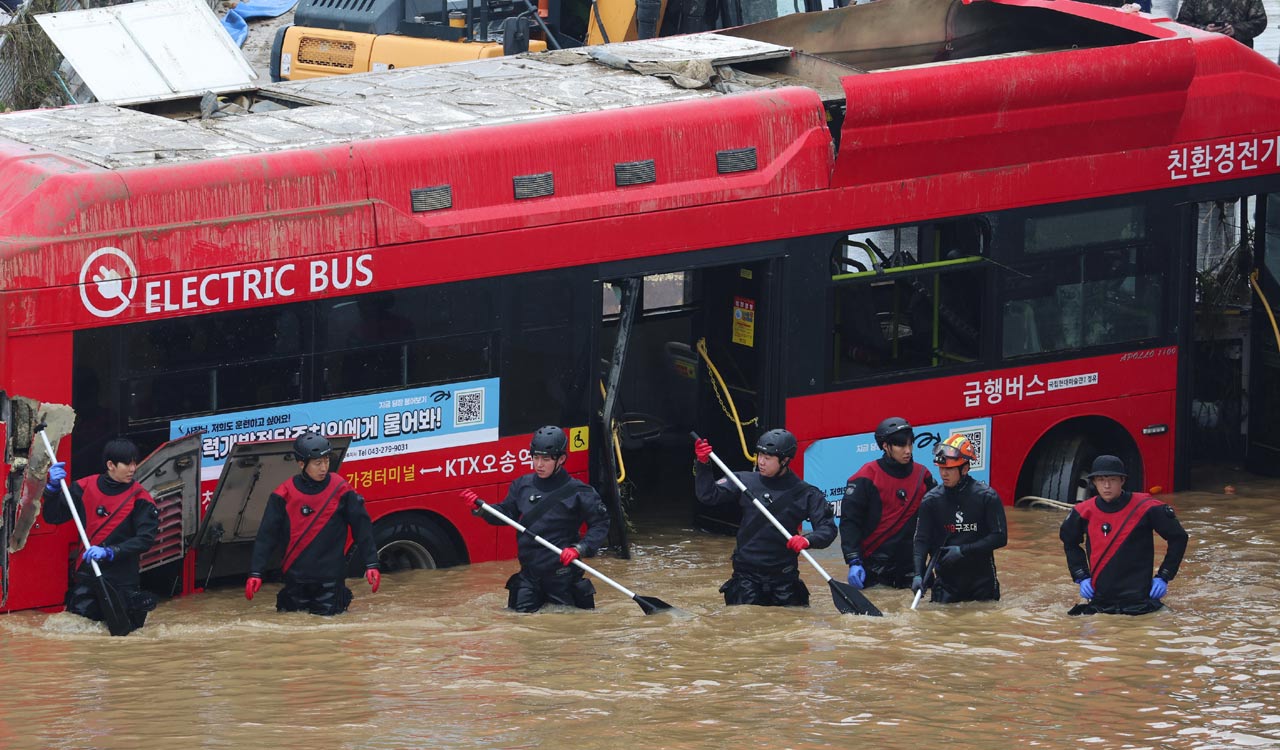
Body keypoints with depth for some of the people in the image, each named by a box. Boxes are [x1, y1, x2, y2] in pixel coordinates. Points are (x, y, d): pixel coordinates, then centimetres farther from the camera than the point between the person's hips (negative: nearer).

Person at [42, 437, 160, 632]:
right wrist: (54, 487, -14)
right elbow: (52, 517, 3)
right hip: (87, 571, 3)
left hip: (123, 577, -3)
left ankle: (139, 608, 31)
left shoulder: (139, 497, -9)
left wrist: (109, 552, -29)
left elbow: (145, 539, -17)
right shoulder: (85, 488, -1)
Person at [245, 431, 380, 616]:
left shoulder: (340, 489, -6)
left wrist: (371, 565, -5)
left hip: (330, 578, -1)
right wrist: (255, 573, -9)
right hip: (296, 578, 1)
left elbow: (362, 527, 0)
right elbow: (267, 535, -2)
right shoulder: (284, 495, -5)